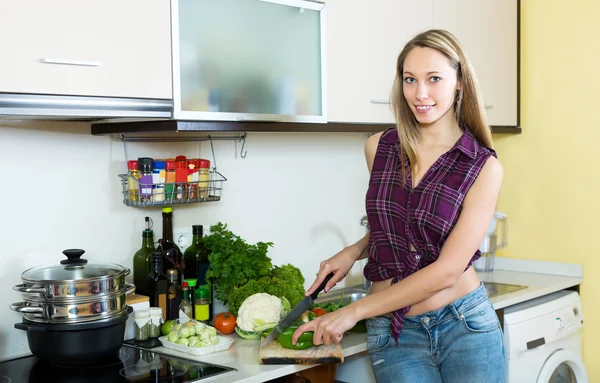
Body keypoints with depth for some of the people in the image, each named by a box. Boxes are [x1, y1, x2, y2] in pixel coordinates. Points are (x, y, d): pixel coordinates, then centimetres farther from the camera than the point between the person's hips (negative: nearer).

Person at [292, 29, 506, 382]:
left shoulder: (484, 167, -8)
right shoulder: (378, 148, 2)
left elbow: (447, 270, -14)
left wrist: (354, 311, -15)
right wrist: (354, 251, 1)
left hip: (465, 326, -1)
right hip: (394, 333, 2)